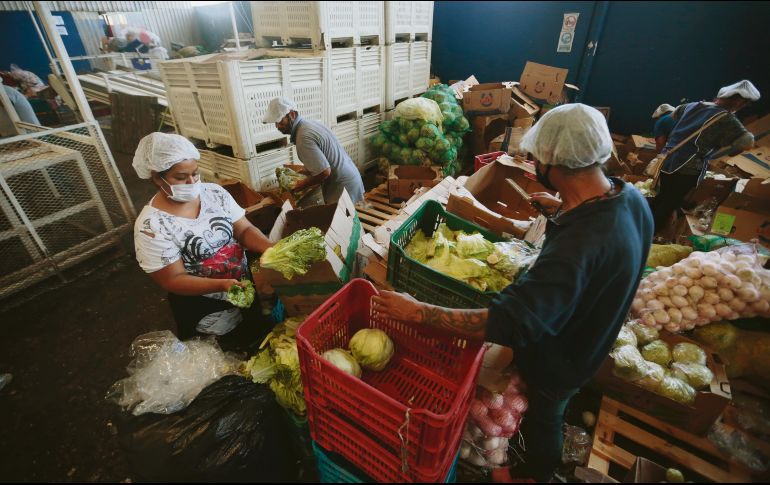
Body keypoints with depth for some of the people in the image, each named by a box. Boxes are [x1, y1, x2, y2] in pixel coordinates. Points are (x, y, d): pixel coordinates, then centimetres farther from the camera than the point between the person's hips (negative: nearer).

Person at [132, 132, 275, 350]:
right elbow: (173, 280, -17)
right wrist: (222, 285, -32)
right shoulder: (151, 226, -17)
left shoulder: (215, 193, -5)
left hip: (247, 286, 4)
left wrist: (271, 248, -25)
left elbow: (244, 230, -5)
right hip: (201, 307, -4)